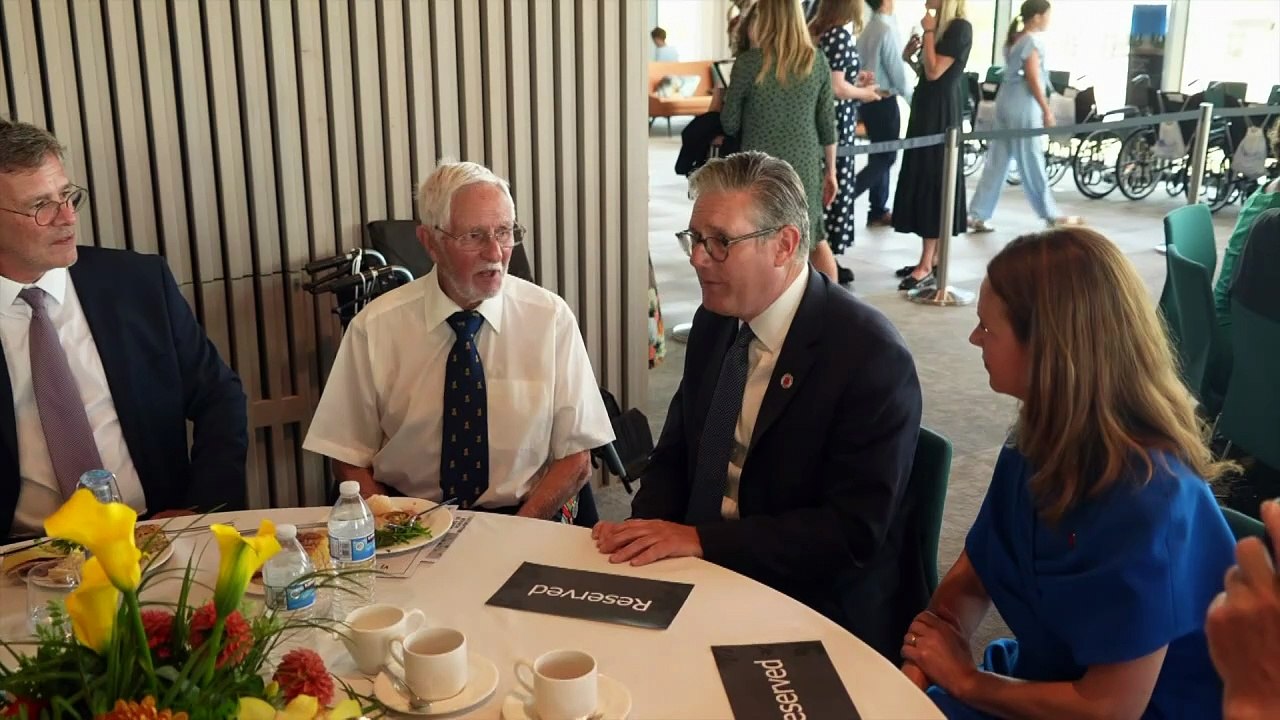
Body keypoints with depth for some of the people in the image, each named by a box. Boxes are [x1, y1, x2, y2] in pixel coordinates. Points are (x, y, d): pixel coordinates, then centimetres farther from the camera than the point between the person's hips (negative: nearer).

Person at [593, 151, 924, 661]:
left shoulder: (870, 356, -18)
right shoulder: (714, 323, 3)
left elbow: (854, 530, -21)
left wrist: (699, 540, -23)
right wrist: (644, 529, -9)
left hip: (819, 616, -6)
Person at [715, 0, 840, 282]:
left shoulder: (748, 62, -10)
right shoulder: (817, 61, 0)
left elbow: (730, 125, -2)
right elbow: (827, 123, 3)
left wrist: (718, 105, 19)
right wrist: (830, 170, 14)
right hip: (805, 166, 4)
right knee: (816, 239, 22)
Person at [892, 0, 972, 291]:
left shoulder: (960, 27, -13)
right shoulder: (941, 26, 14)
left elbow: (934, 72, -20)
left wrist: (928, 33, -14)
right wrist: (911, 54, 2)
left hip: (941, 112, -9)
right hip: (927, 108, 9)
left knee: (933, 182, -8)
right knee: (924, 182, 10)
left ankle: (926, 267, -6)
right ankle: (930, 259, 16)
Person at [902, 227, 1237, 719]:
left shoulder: (1146, 505, -28)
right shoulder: (1040, 441, -4)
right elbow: (970, 580, 5)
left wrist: (965, 679, -11)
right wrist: (916, 670, -12)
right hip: (1048, 678, 6)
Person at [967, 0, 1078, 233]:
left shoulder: (1013, 39, 16)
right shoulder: (1033, 41, -12)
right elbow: (1033, 80, -16)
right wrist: (1047, 110, -12)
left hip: (1006, 100, 9)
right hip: (1023, 104, -9)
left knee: (997, 161, 7)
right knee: (1032, 161, 1)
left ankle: (979, 216, 4)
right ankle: (1051, 215, 13)